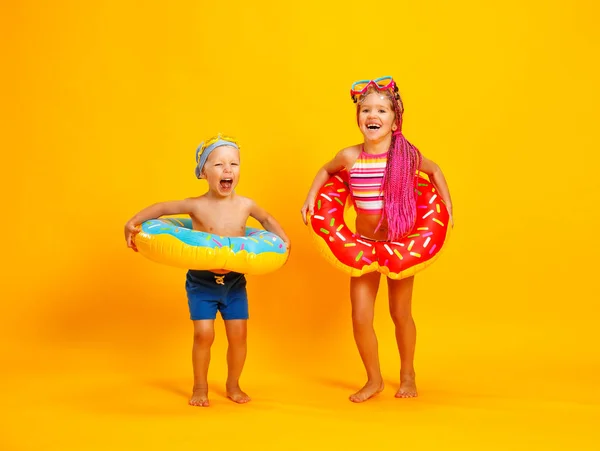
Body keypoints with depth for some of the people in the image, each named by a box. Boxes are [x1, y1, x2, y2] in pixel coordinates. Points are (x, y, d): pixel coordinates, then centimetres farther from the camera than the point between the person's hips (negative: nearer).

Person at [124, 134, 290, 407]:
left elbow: (267, 219, 15)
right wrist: (133, 223, -15)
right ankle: (200, 388, 17)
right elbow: (161, 208, -4)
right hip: (201, 282, -3)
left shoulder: (245, 205, -6)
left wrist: (283, 239, 3)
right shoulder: (197, 206, -15)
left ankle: (233, 385, 26)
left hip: (234, 282, 3)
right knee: (204, 334, -5)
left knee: (238, 334, 4)